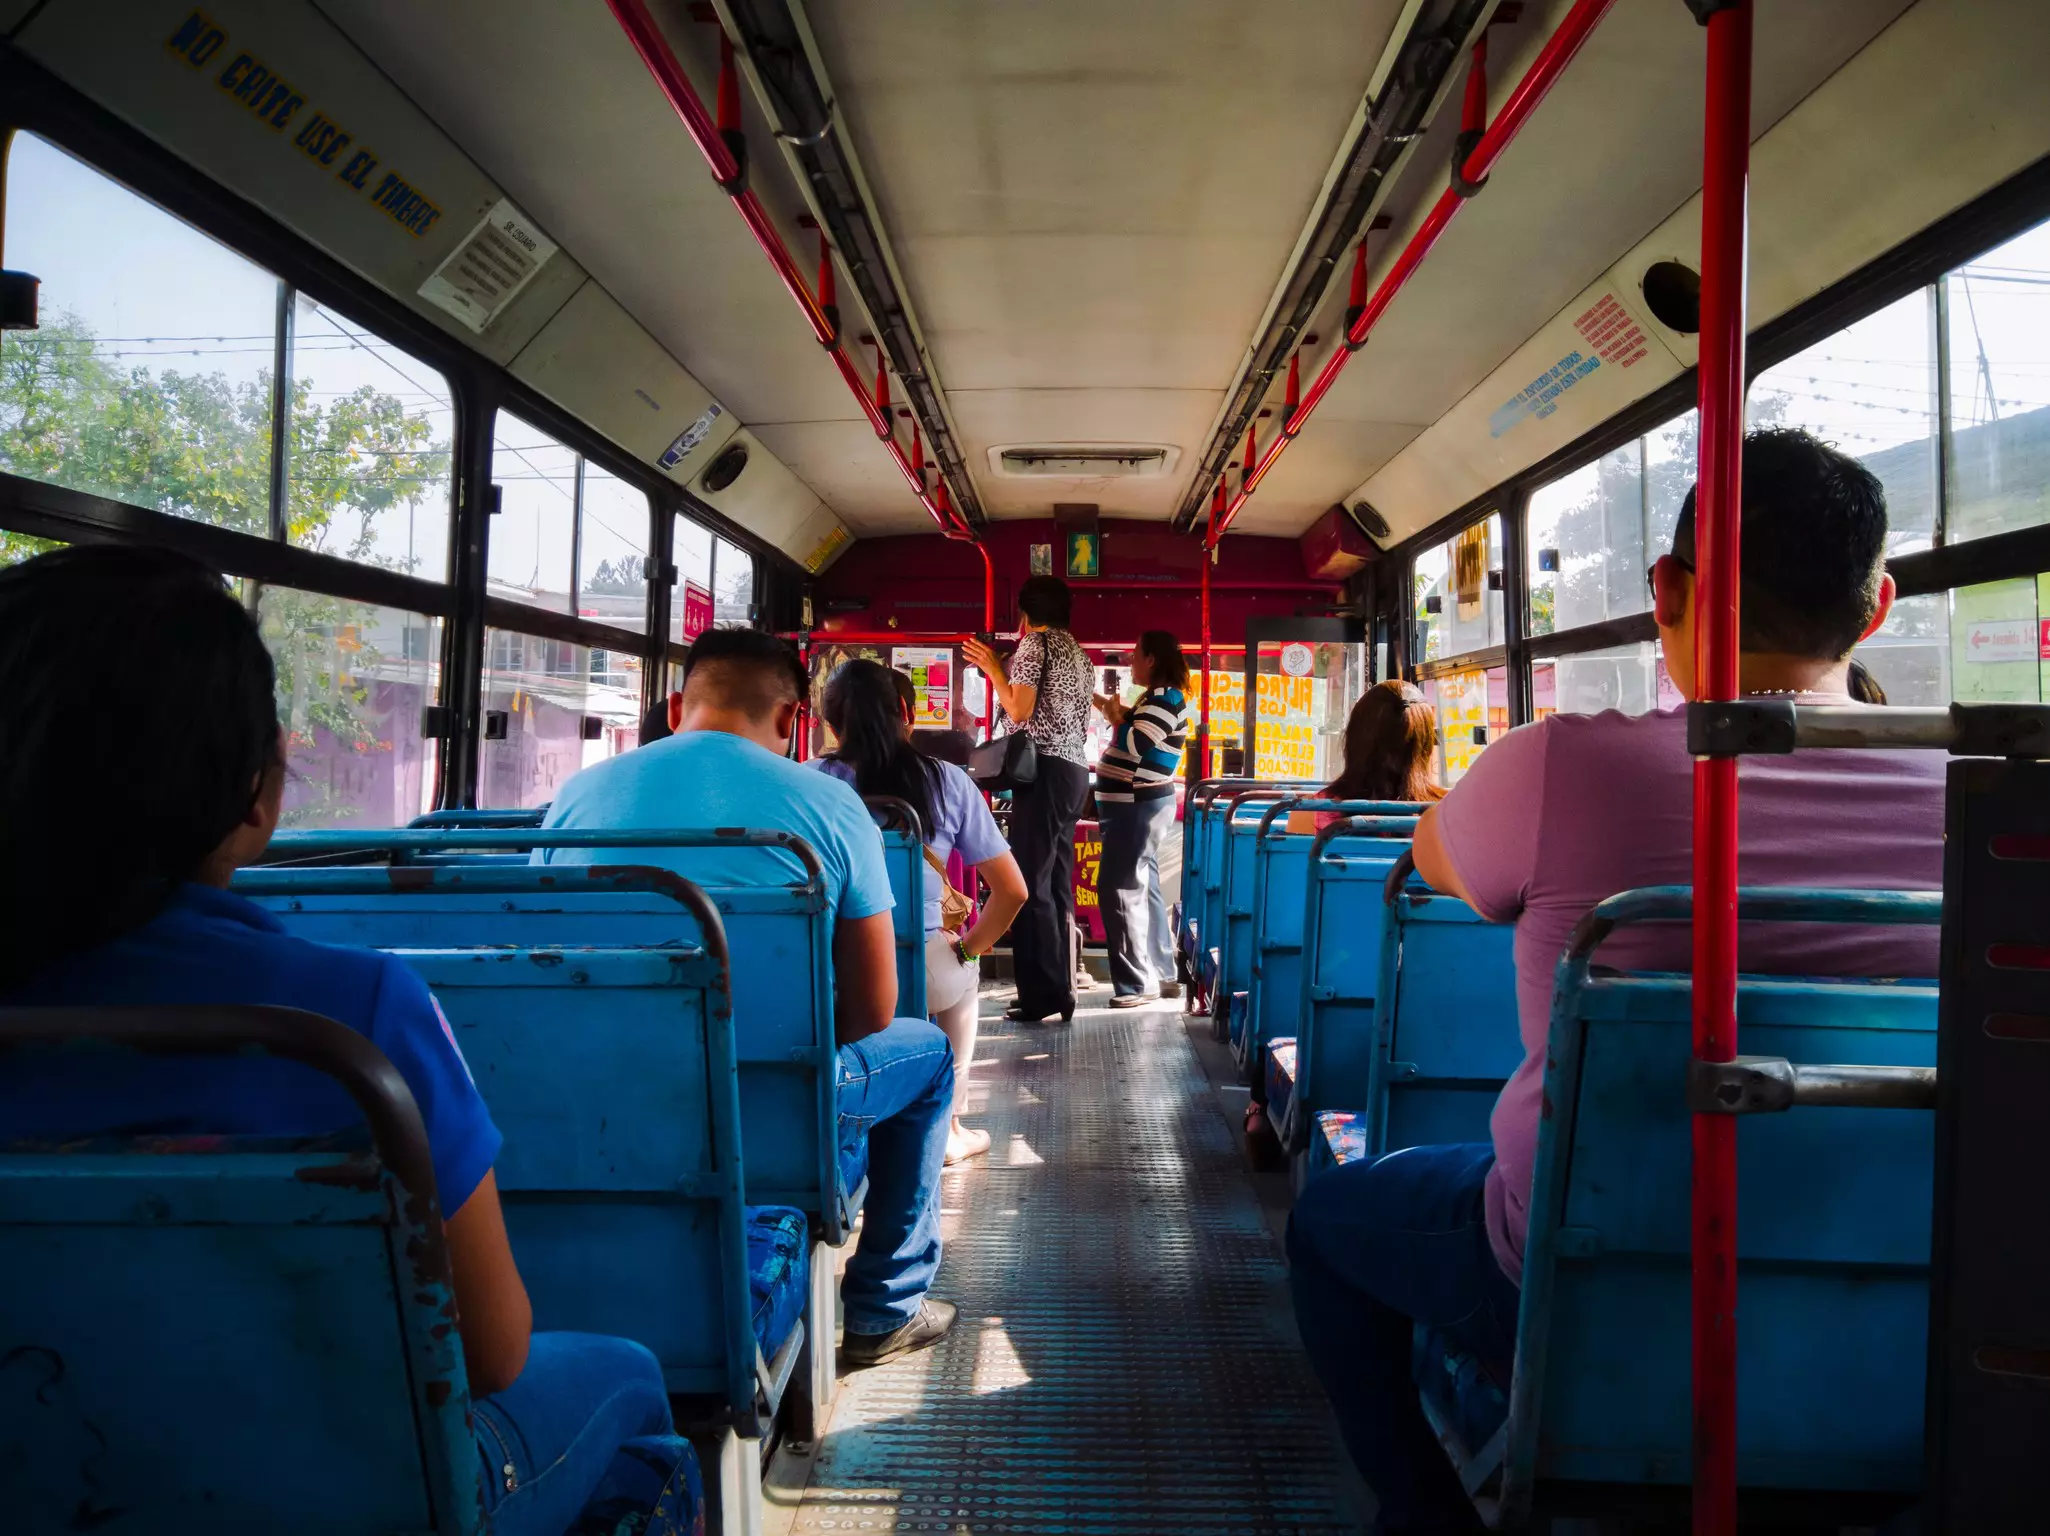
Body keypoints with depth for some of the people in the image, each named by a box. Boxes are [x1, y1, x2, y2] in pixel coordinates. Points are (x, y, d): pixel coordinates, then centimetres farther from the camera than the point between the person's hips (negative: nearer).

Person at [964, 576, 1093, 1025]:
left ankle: (1043, 994, -10)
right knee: (1058, 881, 10)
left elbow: (1020, 711, -12)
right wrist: (1003, 671, 26)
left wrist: (994, 668, 2)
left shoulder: (1034, 643, -5)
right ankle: (1060, 986, 12)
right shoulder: (1076, 651, 21)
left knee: (1031, 883, -8)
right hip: (1075, 769, 9)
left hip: (1045, 768, -9)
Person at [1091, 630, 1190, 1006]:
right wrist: (1112, 709, 18)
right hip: (1138, 804, 11)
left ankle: (1137, 983, -10)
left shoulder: (1166, 699, -16)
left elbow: (1133, 746, -25)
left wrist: (1116, 718, -9)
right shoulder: (1157, 698, 15)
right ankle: (1161, 975, 18)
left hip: (1138, 806, -11)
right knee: (1144, 890, 13)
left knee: (1119, 891, -11)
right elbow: (1135, 742, 20)